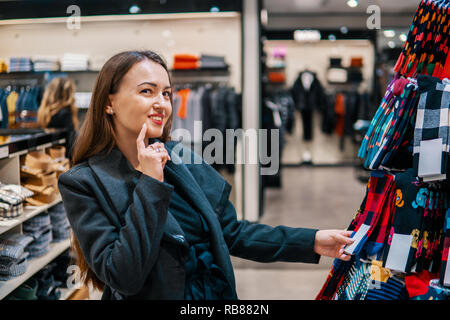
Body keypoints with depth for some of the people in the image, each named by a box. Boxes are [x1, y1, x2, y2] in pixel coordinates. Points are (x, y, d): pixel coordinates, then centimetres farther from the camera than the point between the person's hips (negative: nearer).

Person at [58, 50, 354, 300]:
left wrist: (311, 242, -1)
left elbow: (231, 232, 5)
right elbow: (123, 277, -23)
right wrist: (150, 184, -23)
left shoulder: (184, 159, -1)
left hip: (218, 293, 5)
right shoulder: (84, 182, -14)